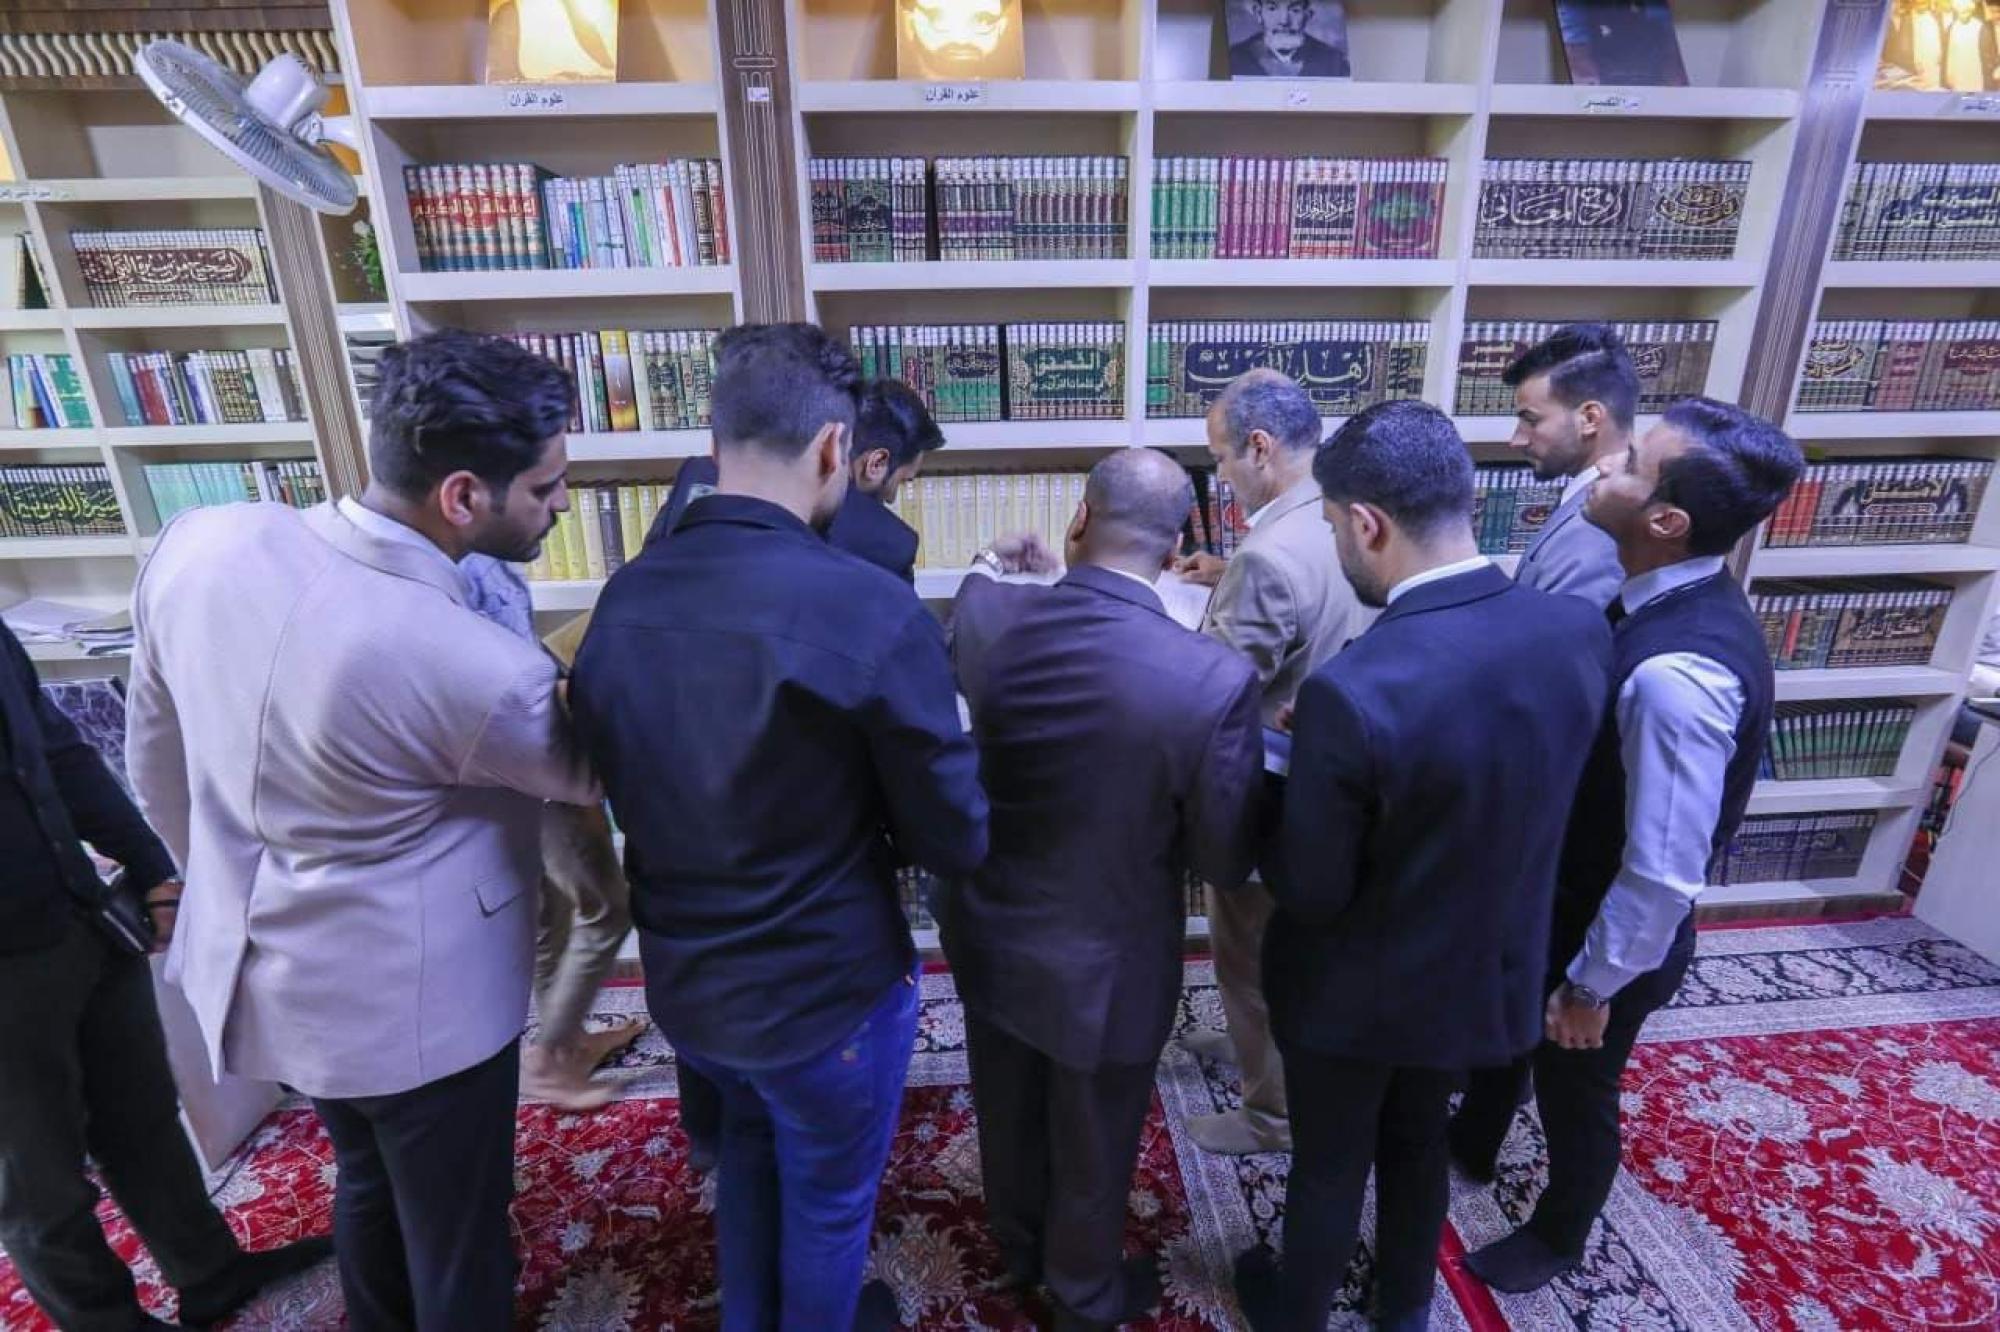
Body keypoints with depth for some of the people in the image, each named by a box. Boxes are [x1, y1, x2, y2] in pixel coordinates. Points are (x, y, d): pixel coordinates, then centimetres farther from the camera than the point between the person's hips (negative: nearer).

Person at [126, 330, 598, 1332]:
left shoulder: (199, 544, -12)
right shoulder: (484, 671, -32)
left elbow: (157, 767, 2)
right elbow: (590, 776, -10)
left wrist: (232, 885, 18)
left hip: (256, 964, 7)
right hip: (412, 1000, -7)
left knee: (365, 1182, 32)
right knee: (457, 1236, 20)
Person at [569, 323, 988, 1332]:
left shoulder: (622, 599, -9)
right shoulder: (870, 608, -27)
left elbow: (625, 785, 5)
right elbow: (956, 842, -18)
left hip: (682, 980, 6)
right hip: (827, 989, -6)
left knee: (750, 1146, 34)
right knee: (828, 1199, 24)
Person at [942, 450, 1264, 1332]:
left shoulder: (981, 616, -19)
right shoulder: (1215, 679, -29)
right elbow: (1226, 862, -17)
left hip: (987, 940, 4)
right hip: (1105, 967, -4)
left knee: (1007, 1116, 30)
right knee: (1093, 1149, 25)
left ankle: (1018, 1249, 59)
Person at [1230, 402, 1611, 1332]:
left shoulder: (1352, 691, -35)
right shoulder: (1579, 630, -15)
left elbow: (1309, 892, -23)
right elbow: (1516, 793, 1)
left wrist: (1291, 784, -6)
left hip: (1358, 991, -5)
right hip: (1487, 971, 6)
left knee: (1328, 1165, 22)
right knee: (1419, 1142, 31)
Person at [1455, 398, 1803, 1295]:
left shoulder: (1677, 673, -37)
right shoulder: (1667, 599, -7)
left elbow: (1664, 871, -30)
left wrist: (1592, 984, -16)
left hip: (1606, 935, -8)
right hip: (1560, 899, 8)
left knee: (1574, 1096, 20)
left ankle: (1557, 1238, 51)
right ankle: (1472, 1145, 60)